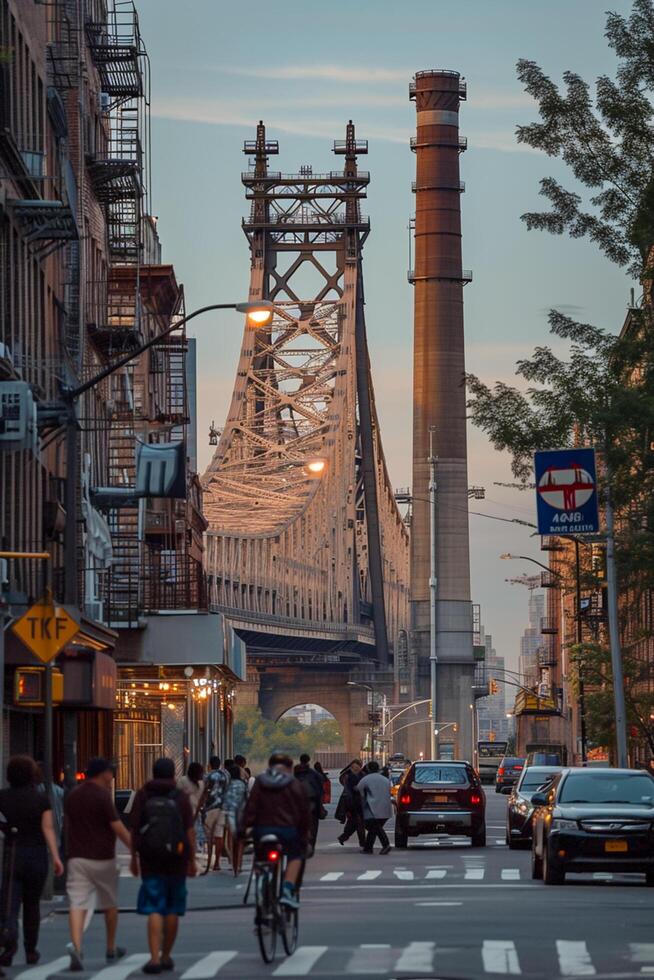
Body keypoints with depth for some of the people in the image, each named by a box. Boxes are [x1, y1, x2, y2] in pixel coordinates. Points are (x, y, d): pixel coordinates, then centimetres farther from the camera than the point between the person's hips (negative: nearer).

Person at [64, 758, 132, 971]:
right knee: (110, 904, 15)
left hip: (77, 857, 4)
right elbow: (117, 827, -15)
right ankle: (111, 949, 27)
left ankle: (76, 946, -29)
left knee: (77, 903, -7)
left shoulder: (72, 796, 10)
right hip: (102, 858, -4)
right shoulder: (103, 796, -10)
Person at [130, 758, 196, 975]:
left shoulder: (143, 795, 1)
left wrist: (134, 857, 7)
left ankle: (155, 958, -15)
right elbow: (190, 831, -4)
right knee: (172, 910, 13)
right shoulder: (181, 797, 0)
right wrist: (192, 860, 1)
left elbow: (134, 829, 0)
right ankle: (166, 956, 21)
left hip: (150, 859, 0)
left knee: (154, 910, -3)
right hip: (176, 860, 0)